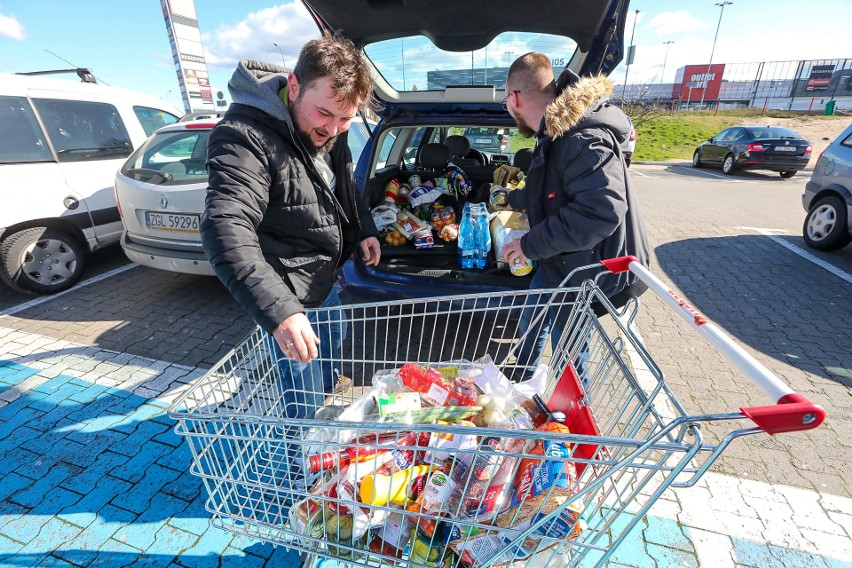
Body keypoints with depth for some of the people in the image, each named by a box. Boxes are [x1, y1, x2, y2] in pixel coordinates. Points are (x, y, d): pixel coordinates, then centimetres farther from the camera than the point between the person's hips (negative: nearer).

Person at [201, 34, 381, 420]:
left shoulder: (328, 128, -2)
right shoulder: (244, 137, -29)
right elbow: (226, 231, -40)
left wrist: (363, 230, 8)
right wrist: (278, 310, -50)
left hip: (326, 279, 9)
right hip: (289, 296, -8)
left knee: (333, 363, 30)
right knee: (305, 403, 4)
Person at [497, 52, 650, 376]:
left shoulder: (584, 140, -27)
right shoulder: (557, 134, 6)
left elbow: (601, 211, -38)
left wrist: (531, 245, -29)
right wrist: (512, 200, 41)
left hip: (587, 273, -10)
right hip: (558, 263, 10)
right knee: (530, 323, 26)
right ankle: (523, 375, 51)